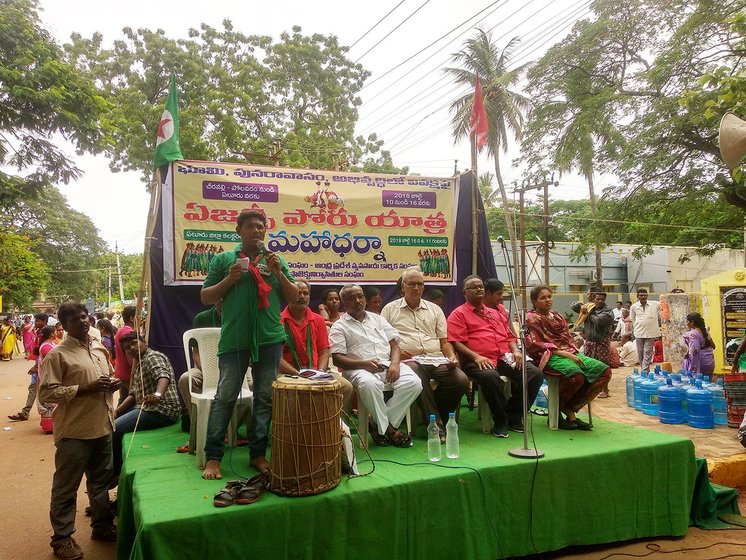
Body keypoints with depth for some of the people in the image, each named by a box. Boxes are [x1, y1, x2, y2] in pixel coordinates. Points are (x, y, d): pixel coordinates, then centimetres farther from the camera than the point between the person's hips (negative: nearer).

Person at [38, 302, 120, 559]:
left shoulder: (100, 348, 9)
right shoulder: (57, 354, -11)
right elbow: (46, 392, -16)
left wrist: (113, 384, 0)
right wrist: (86, 388, -22)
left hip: (102, 426, 6)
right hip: (74, 431, -6)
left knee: (101, 481, 19)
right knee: (66, 487, 7)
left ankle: (102, 526, 35)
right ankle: (62, 538, 22)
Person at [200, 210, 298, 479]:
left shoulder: (276, 261, 13)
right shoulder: (223, 260, 8)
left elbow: (294, 297, 10)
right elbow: (205, 297, 6)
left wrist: (278, 272, -5)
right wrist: (230, 279, -8)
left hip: (270, 338, 2)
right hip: (234, 338, -2)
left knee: (265, 397, 6)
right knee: (225, 397, -2)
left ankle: (258, 454, 17)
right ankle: (213, 457, 9)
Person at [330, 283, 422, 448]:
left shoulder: (378, 319, 22)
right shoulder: (339, 327, 8)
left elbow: (394, 345, 16)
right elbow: (337, 359, -3)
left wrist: (395, 363, -6)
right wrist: (364, 364, -18)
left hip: (388, 365, 5)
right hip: (360, 369, -4)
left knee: (413, 382, -24)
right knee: (369, 384, -40)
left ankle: (380, 425, -14)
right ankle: (388, 428, -18)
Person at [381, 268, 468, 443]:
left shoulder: (435, 309, 22)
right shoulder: (390, 309, 14)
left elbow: (444, 342, 20)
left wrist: (451, 356, 0)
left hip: (436, 360, 4)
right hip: (409, 361, -3)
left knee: (461, 380, -24)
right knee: (416, 374, -39)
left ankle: (435, 419, -3)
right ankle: (436, 423, -26)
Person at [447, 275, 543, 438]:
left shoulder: (496, 313, 30)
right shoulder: (458, 314, 9)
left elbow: (510, 337, 29)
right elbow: (456, 343, -4)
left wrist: (515, 350, 7)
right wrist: (476, 357, -18)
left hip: (505, 358, 6)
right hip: (479, 361, -6)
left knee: (535, 374, -17)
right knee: (490, 376, -39)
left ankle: (514, 416, -1)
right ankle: (500, 421, -15)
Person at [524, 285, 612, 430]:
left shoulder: (558, 316, 25)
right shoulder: (531, 318, 1)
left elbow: (569, 339, 21)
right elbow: (535, 345, -11)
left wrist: (574, 353, -2)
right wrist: (562, 353, -18)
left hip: (569, 353, 8)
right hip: (550, 357, -8)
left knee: (604, 371, -11)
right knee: (576, 375, -37)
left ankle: (570, 410, -10)